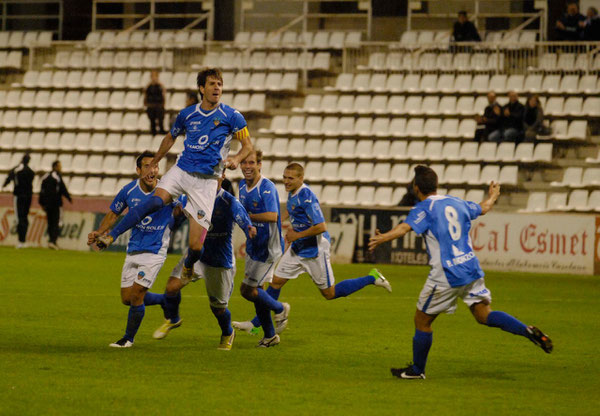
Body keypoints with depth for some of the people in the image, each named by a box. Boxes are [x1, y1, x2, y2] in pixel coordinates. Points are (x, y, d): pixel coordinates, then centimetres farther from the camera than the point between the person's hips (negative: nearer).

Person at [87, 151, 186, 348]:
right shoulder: (129, 190, -4)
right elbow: (113, 214, 10)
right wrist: (99, 232, -5)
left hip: (154, 252, -4)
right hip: (133, 251, 5)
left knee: (136, 295, -10)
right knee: (127, 298, 7)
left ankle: (129, 338, 12)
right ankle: (166, 301, 32)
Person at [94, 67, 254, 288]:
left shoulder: (231, 116, -2)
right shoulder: (187, 114, 7)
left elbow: (248, 145, 4)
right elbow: (170, 137, 25)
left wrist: (236, 158, -17)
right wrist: (153, 164, 28)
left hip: (207, 180, -2)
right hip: (181, 169, 2)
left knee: (196, 245, -7)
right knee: (156, 200, -32)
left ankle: (188, 265, 30)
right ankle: (110, 236, -31)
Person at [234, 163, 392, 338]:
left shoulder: (307, 197, -24)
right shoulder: (292, 193, 5)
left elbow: (321, 227, -29)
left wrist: (297, 235, -20)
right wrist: (292, 230, 10)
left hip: (314, 250, -9)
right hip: (298, 249, 9)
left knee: (330, 293, 1)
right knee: (276, 282, 6)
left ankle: (372, 278, 12)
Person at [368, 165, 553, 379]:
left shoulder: (424, 208, -7)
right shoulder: (456, 203, 13)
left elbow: (405, 226, -26)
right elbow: (483, 208, 32)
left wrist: (382, 238, -39)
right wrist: (492, 196, 53)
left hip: (446, 277, -6)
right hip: (471, 269, 6)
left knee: (422, 320, 9)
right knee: (484, 315, 8)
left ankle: (417, 370, 18)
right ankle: (528, 331, -13)